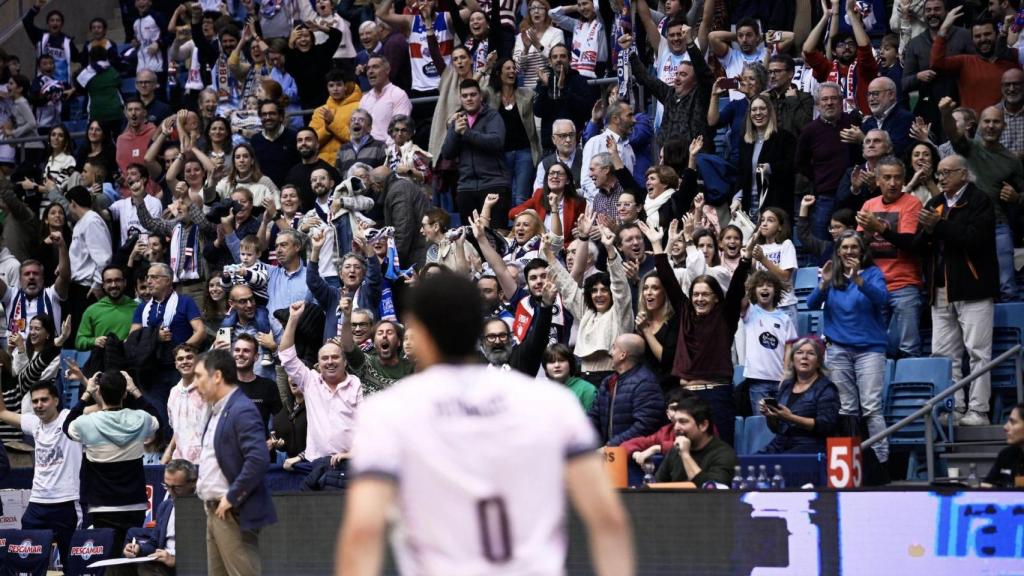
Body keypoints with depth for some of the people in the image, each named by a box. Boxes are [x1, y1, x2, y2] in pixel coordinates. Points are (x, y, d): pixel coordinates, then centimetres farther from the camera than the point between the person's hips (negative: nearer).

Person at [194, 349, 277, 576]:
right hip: (216, 511, 10)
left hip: (235, 513, -10)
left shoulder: (242, 410, -16)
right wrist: (203, 488, 11)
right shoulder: (217, 410, 16)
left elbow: (259, 459, -25)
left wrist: (232, 497, -21)